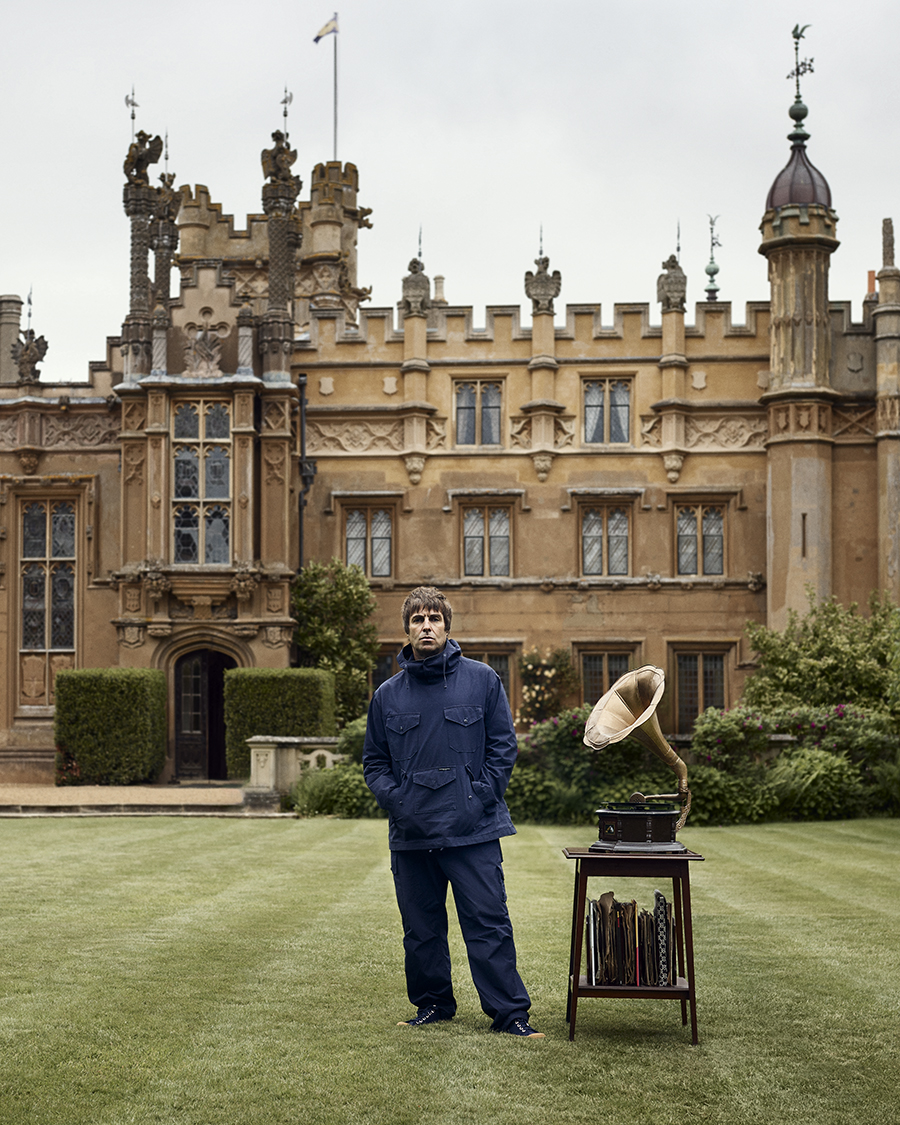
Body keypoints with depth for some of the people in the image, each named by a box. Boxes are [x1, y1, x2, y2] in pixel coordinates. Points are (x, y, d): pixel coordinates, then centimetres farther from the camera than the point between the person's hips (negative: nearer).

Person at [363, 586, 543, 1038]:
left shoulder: (481, 680, 3)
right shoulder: (388, 694, 9)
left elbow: (503, 746, 3)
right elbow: (374, 761, 14)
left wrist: (482, 796, -8)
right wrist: (395, 800, -3)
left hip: (472, 830, -3)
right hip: (411, 833, 3)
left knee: (488, 923, -3)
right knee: (421, 929, 10)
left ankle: (509, 1013, 2)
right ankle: (433, 1005, 24)